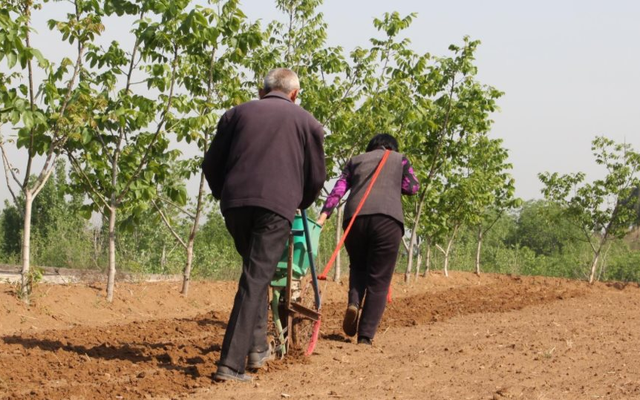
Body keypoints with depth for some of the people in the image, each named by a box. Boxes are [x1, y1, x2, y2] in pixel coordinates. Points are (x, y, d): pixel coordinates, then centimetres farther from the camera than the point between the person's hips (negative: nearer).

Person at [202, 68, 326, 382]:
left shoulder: (237, 114, 17)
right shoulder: (307, 122, 15)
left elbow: (211, 164, 15)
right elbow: (316, 176, 16)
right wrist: (301, 203, 34)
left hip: (235, 203, 3)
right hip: (277, 205, -3)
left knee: (255, 272, 23)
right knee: (255, 280, -7)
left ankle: (256, 346, 19)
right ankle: (231, 364, -15)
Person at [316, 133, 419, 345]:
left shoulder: (355, 161, 26)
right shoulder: (399, 159, 23)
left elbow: (338, 189, 12)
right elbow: (412, 187, 13)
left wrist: (324, 215, 2)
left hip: (355, 217, 2)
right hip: (388, 218, -2)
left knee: (358, 266, 25)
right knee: (379, 280, 2)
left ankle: (354, 302, -3)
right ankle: (366, 335, -5)